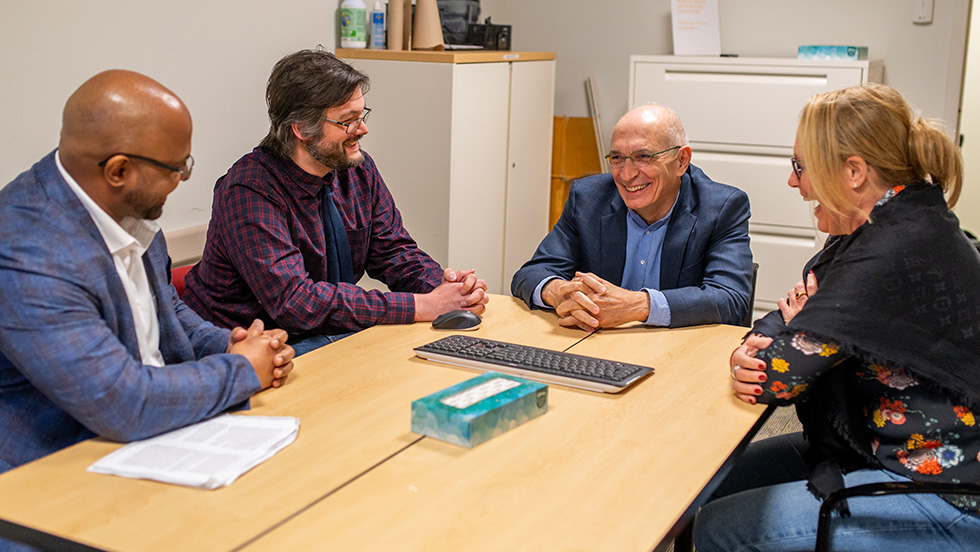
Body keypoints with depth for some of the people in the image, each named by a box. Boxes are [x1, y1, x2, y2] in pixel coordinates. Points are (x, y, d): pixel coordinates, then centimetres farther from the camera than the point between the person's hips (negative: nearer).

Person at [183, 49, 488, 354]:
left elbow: (393, 250, 8)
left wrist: (441, 283, -16)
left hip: (335, 333, 7)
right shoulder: (250, 192, -21)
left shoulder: (359, 170, 1)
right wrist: (420, 306, -31)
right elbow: (294, 301, -29)